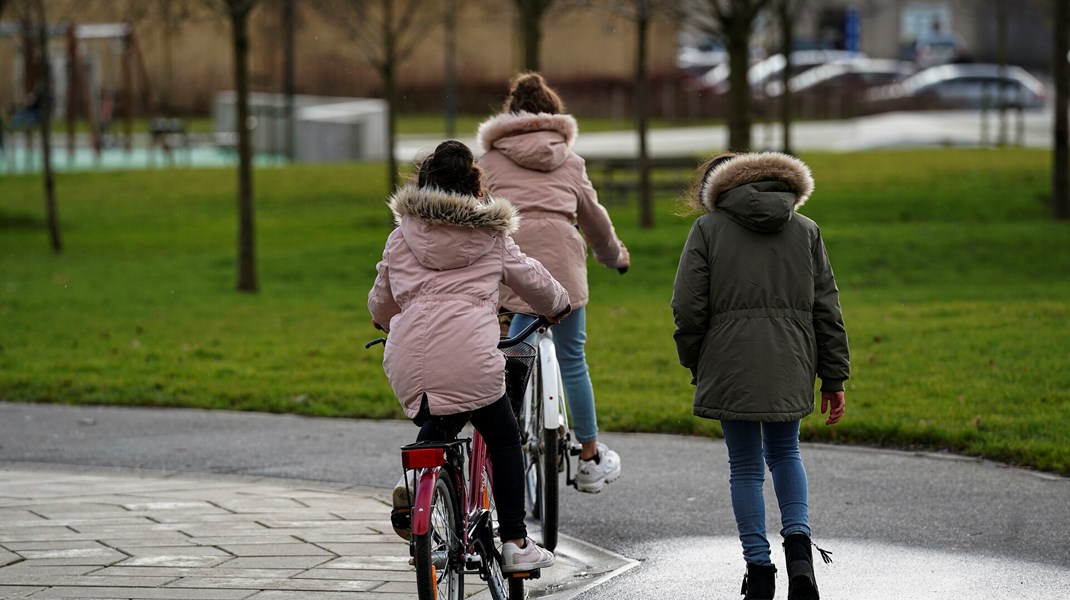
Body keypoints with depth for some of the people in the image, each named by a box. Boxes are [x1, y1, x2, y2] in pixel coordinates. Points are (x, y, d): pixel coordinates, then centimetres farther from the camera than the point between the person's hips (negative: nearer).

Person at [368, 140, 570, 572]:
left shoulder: (402, 237, 15)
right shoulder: (492, 238, 12)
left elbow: (380, 302, 25)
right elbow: (534, 281, 24)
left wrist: (387, 322, 49)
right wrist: (559, 306, 46)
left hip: (408, 359, 2)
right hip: (470, 358, -2)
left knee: (440, 418, 31)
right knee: (504, 439, 15)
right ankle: (515, 543, 12)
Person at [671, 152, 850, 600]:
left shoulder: (708, 228, 1)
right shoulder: (806, 231, 10)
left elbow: (688, 307, -4)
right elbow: (827, 309, 8)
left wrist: (695, 367, 9)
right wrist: (834, 379, 10)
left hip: (730, 368, -3)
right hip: (790, 367, 3)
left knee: (745, 466, 8)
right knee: (784, 452, 22)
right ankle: (798, 538, 1)